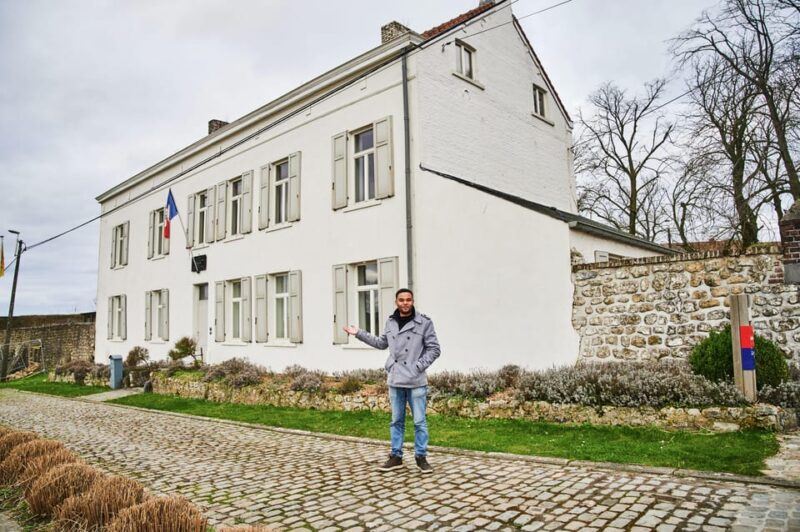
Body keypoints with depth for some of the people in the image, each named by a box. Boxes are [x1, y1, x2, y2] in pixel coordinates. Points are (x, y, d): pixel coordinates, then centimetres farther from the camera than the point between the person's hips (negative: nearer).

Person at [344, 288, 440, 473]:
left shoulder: (424, 323, -6)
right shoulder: (390, 322, 7)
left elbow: (434, 349, -4)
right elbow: (382, 343, 22)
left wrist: (419, 366, -12)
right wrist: (359, 333, 22)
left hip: (416, 381, -4)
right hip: (395, 381, 4)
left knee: (419, 421, 3)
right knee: (396, 421, 13)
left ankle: (421, 457, 17)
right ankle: (396, 456, 24)